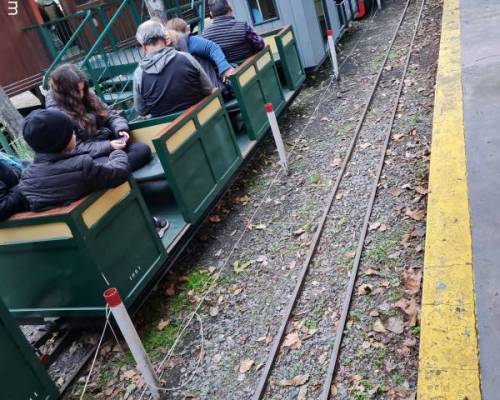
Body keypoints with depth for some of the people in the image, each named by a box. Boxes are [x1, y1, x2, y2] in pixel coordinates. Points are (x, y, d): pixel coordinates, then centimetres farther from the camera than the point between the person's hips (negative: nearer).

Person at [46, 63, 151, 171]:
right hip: (89, 156, -7)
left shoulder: (87, 95, 5)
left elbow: (110, 115, 11)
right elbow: (75, 148, -18)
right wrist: (108, 146, -23)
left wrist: (120, 129, -11)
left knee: (144, 150, -16)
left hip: (108, 142, 7)